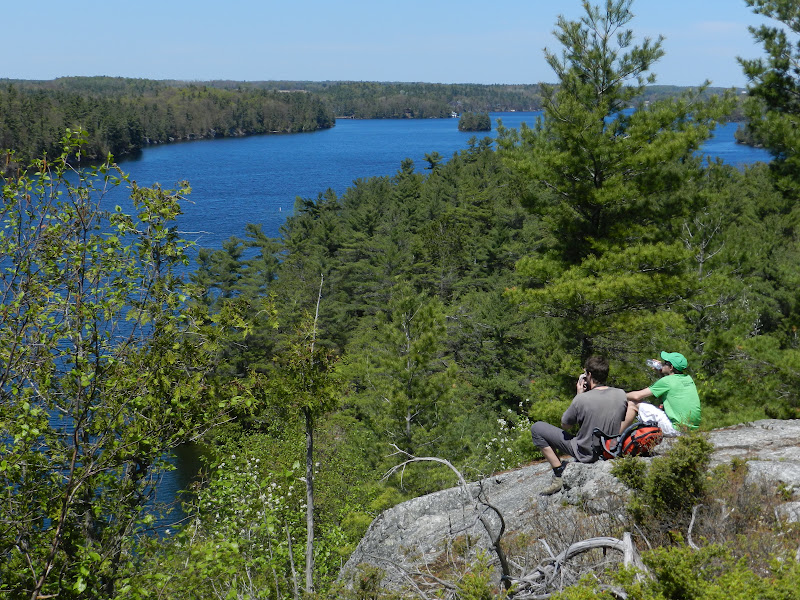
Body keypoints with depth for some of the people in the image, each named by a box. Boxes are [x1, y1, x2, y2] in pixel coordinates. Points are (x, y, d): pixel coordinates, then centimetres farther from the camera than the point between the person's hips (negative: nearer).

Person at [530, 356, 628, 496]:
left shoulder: (582, 399, -26)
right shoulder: (621, 394, -12)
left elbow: (565, 425, -8)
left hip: (586, 454, -6)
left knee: (536, 428, 2)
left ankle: (559, 474, 1)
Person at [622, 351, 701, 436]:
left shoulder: (666, 381, -10)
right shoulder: (688, 378, 10)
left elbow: (637, 396, -6)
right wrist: (661, 371, 25)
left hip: (676, 430, -8)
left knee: (632, 404, -1)